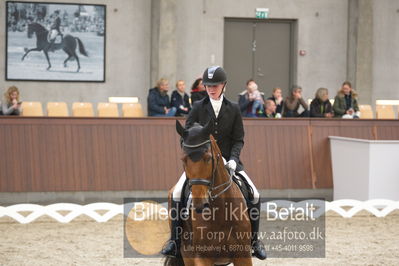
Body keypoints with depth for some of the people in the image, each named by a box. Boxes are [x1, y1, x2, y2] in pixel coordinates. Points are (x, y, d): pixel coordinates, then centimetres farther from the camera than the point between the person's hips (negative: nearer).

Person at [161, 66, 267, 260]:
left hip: (228, 161, 1)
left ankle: (254, 240, 7)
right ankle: (175, 240, -8)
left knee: (254, 196, -11)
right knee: (177, 194, -21)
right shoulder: (198, 107, 3)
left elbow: (238, 140, 4)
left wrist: (233, 159, -14)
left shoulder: (233, 109, 5)